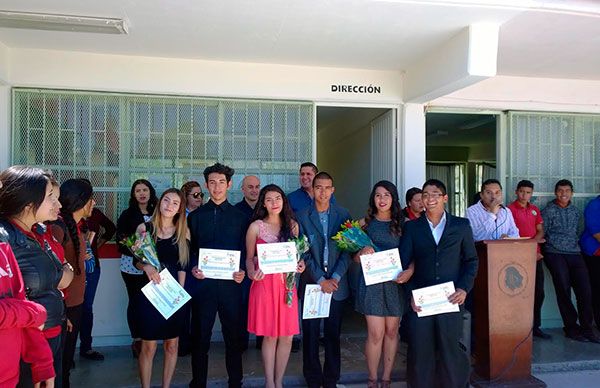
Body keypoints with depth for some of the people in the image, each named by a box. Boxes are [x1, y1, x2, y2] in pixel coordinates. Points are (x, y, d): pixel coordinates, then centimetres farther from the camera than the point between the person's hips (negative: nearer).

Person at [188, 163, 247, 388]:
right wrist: (193, 269, -10)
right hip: (202, 282, 0)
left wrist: (243, 272, -10)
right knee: (200, 336, 8)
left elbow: (246, 250, 5)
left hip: (231, 283, 0)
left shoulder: (240, 217, 7)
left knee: (233, 335, 9)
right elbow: (189, 249, 7)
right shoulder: (196, 216, 8)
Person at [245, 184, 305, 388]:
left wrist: (300, 264, -4)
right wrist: (252, 272, -15)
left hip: (287, 284, 3)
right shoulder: (256, 226, -1)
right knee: (270, 336, 4)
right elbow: (249, 258, 4)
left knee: (287, 336, 5)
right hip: (264, 284, -3)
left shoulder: (292, 225, 7)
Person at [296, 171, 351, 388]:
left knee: (333, 335, 9)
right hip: (311, 283, -1)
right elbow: (304, 253, -5)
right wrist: (321, 280, -11)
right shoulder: (302, 217, 0)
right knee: (310, 335, 5)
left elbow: (347, 250, 0)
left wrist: (334, 278, -10)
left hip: (337, 284, 1)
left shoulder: (343, 215, 4)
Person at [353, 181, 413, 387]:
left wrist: (410, 271, -17)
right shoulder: (364, 223, 4)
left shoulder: (403, 223, 3)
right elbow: (355, 257, 6)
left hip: (395, 281, 1)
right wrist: (362, 253, -16)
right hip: (371, 282, -1)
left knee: (391, 331, 9)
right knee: (375, 333, -4)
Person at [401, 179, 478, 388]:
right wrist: (410, 294, -6)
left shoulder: (461, 225, 6)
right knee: (420, 350, 3)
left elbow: (471, 260, 9)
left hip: (451, 299, 0)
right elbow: (404, 264, 4)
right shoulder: (412, 227, 6)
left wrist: (464, 288, -4)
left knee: (450, 348, 5)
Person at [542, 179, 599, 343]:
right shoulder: (548, 211, 1)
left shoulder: (576, 211, 15)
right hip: (555, 254, -4)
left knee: (585, 290, -3)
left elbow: (578, 232, 21)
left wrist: (576, 244, 11)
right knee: (564, 290, -4)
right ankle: (571, 328, 8)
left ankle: (586, 329, 9)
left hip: (575, 254, 4)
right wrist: (540, 252, -7)